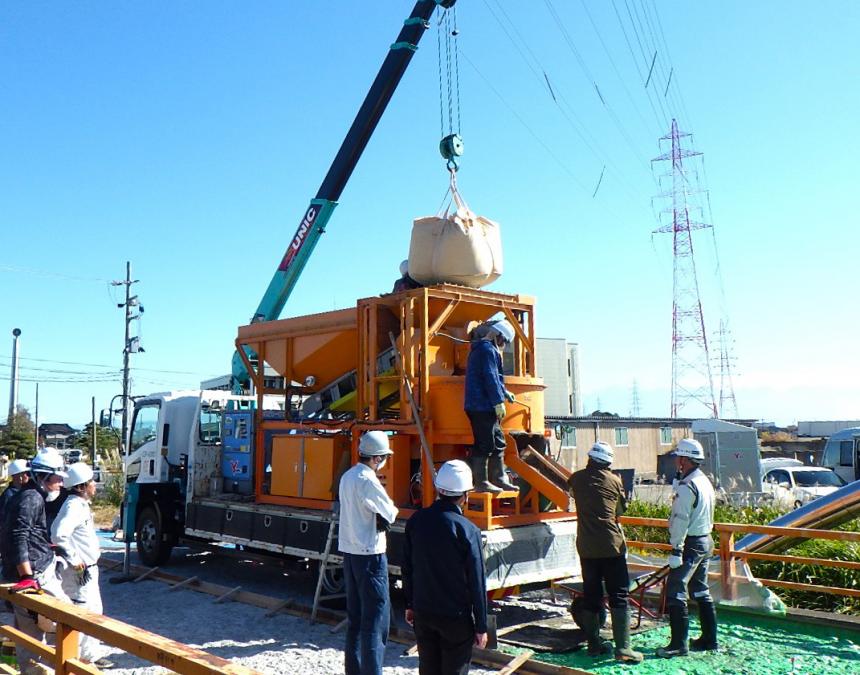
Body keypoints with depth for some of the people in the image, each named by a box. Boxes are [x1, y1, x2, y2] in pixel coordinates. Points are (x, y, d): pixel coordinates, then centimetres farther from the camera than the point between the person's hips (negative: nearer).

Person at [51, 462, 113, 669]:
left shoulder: (82, 504, 11)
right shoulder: (73, 505, -19)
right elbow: (58, 534, -33)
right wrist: (75, 561, -24)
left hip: (89, 569, 10)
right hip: (79, 571, -10)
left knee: (94, 611, 18)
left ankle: (91, 656, 29)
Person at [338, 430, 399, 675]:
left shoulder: (347, 477, 10)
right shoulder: (368, 481, -18)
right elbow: (389, 515, -14)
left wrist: (378, 517, -1)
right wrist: (391, 511, 6)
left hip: (349, 551, 9)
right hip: (370, 554, -9)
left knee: (355, 614, 16)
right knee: (376, 616, -3)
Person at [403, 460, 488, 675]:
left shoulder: (417, 520, -4)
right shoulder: (467, 531, -18)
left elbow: (407, 568, 5)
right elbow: (477, 582, -13)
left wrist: (410, 604, 17)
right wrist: (481, 626, -4)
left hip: (422, 612, 5)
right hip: (456, 617, -5)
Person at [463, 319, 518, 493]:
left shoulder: (479, 349, 22)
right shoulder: (488, 350, -12)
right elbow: (490, 377, -19)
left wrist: (504, 392, 32)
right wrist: (499, 401, -19)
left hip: (480, 406, 11)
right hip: (483, 406, -11)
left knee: (498, 443, 15)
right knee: (485, 445, -6)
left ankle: (499, 479, 21)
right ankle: (481, 483, -2)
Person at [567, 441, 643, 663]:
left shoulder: (577, 479, 2)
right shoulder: (614, 480, -3)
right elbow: (622, 509, 11)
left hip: (586, 547, 3)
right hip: (612, 546, -3)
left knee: (590, 596, 11)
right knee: (618, 597, 0)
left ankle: (594, 644, 17)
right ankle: (622, 648, -3)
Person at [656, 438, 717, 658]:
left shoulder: (686, 486, -19)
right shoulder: (705, 481, 11)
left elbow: (681, 520, -22)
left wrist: (676, 550, -22)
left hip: (691, 543, -10)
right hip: (706, 540, 10)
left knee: (675, 591, -8)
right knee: (700, 590, 17)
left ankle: (678, 644, -6)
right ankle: (709, 639, 23)